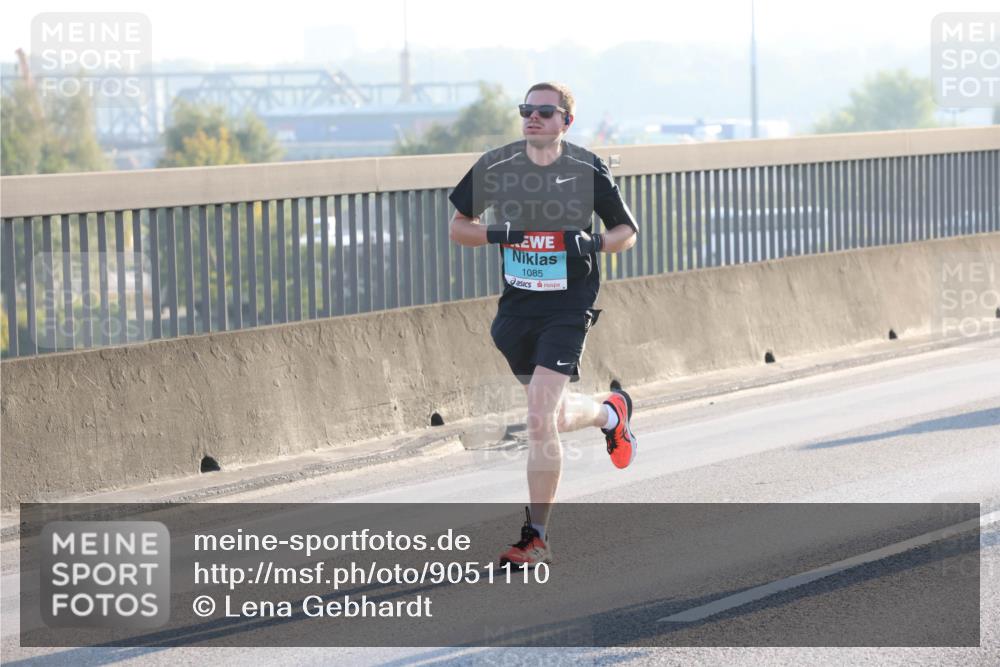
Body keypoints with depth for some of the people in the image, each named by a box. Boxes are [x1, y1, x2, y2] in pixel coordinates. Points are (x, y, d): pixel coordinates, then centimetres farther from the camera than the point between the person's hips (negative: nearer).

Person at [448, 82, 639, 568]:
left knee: (539, 422, -15)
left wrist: (593, 243, -15)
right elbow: (458, 226, 8)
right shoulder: (494, 167, 0)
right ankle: (610, 413, 50)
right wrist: (494, 234, -13)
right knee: (553, 418, 16)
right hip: (515, 307, 4)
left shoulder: (587, 170, -5)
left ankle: (535, 538, -6)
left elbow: (627, 231, 7)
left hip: (569, 307, -4)